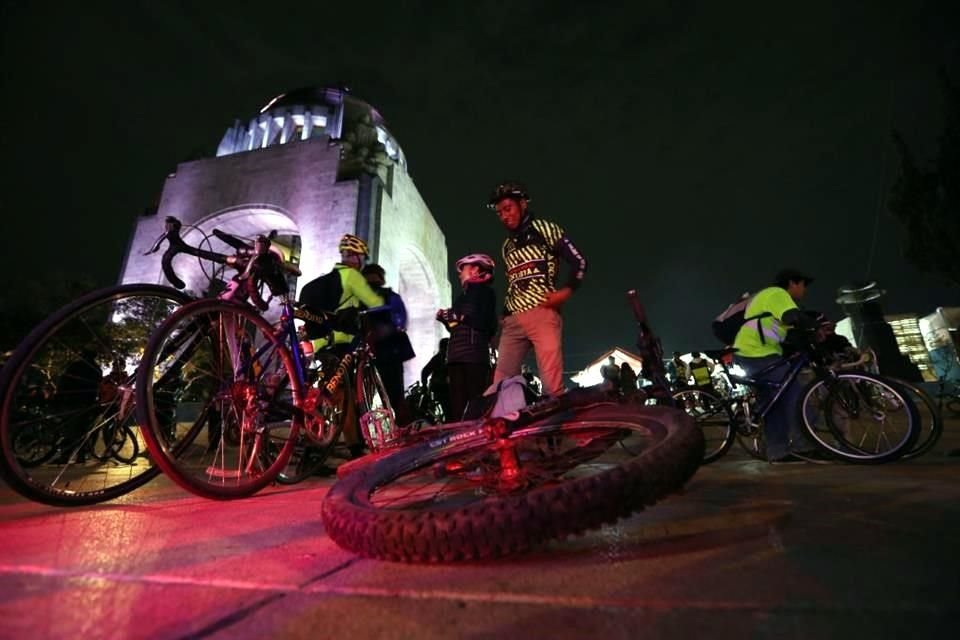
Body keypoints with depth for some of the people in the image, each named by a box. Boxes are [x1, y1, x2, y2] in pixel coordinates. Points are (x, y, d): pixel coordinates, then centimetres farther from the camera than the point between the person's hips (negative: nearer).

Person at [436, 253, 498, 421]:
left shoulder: (484, 290, 5)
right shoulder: (463, 295, 25)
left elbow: (487, 325, -9)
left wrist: (458, 316, -8)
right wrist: (446, 319, 7)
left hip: (474, 354, -7)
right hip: (456, 355, 7)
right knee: (457, 404, 1)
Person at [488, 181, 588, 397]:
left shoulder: (545, 229, 8)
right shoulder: (506, 246, 25)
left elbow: (579, 261, 2)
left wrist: (566, 292, -12)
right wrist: (504, 315, 15)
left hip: (542, 313, -6)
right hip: (513, 320, 6)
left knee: (552, 383, -11)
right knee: (501, 381, 0)